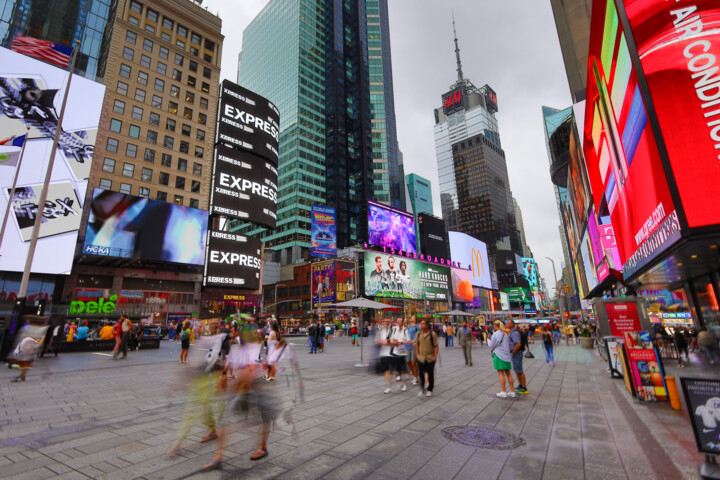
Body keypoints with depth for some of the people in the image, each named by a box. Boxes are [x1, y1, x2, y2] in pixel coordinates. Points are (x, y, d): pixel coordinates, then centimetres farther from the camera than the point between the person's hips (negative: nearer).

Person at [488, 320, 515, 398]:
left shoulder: (495, 334, -11)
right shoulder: (505, 334, 9)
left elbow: (491, 345, -8)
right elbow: (508, 344, 15)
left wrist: (489, 341, 11)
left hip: (498, 355, -6)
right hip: (506, 355, 7)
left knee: (501, 373, -2)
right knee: (508, 373, 11)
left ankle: (503, 392, 0)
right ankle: (512, 391, 15)